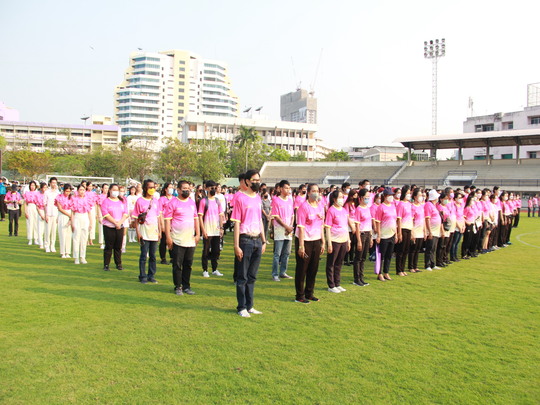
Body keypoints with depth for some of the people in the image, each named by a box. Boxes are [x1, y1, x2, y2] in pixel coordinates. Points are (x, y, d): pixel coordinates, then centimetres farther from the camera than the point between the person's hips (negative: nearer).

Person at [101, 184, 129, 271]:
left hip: (120, 227, 3)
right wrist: (115, 222, -15)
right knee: (108, 247, 0)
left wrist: (120, 222, -11)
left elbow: (125, 213, 4)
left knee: (118, 247, 7)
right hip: (108, 227, -3)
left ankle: (118, 264, 15)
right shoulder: (105, 201, 0)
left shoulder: (122, 201, 11)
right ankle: (106, 265, 8)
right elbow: (105, 214, -9)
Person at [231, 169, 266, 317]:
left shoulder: (258, 198, 12)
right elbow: (236, 223, -10)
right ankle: (242, 307, 14)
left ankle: (249, 306, 24)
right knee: (242, 277, 3)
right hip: (245, 240, -6)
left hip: (257, 241, 6)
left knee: (252, 276, 14)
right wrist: (236, 246, -14)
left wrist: (264, 241, 14)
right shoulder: (240, 198, -8)